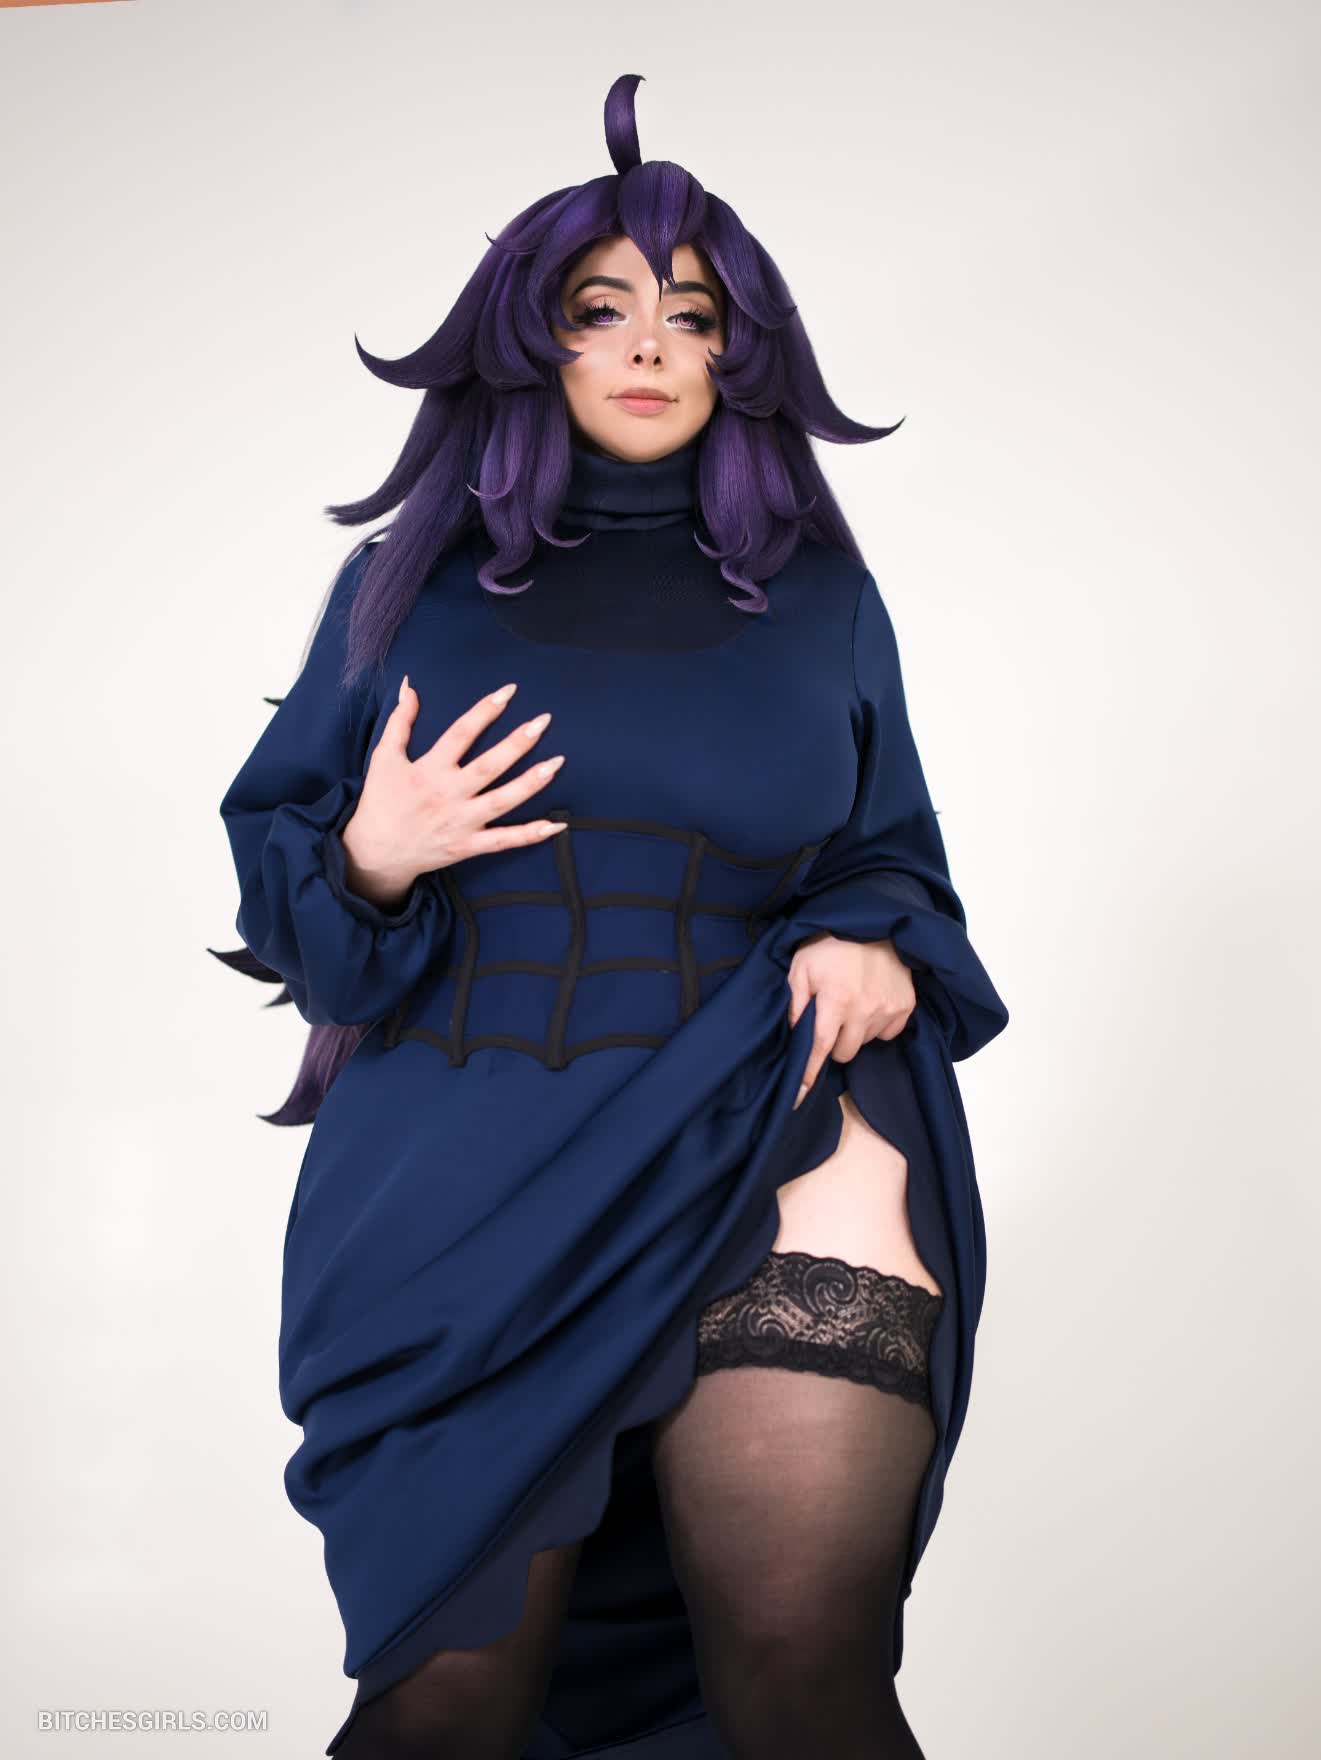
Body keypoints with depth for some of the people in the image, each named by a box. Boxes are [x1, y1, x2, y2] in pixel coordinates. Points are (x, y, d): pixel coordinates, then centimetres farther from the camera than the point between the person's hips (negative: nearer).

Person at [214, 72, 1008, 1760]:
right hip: (467, 1160, 0)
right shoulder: (411, 583, 14)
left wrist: (873, 946, -3)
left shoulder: (818, 594, 15)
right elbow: (271, 862, 15)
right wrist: (370, 861, -8)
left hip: (762, 1128, 0)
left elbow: (890, 858, 20)